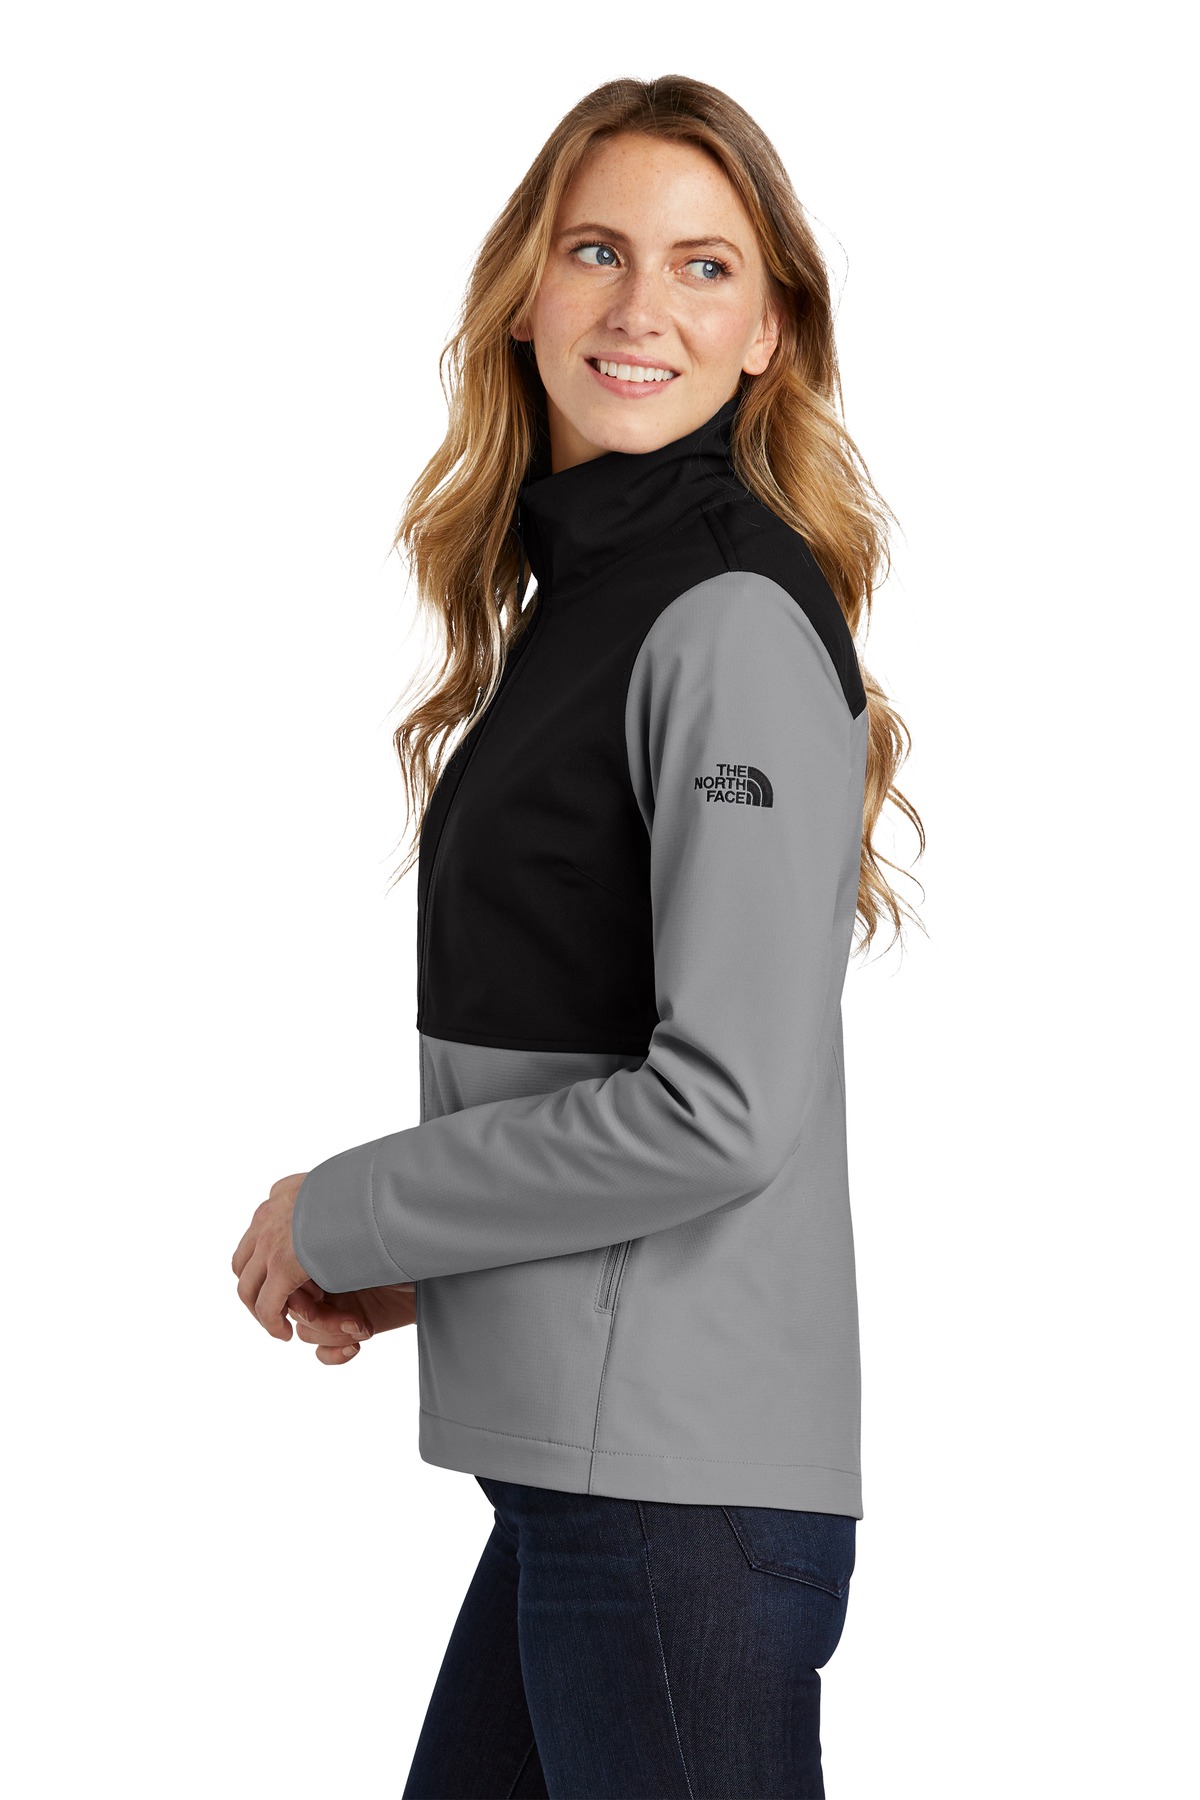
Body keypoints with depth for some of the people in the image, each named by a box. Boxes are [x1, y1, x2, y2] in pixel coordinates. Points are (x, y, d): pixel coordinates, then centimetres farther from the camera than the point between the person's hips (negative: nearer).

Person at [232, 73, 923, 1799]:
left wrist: (347, 1214, -11)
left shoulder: (736, 619, -14)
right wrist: (418, 1262, 7)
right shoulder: (576, 590, 15)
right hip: (585, 1458, 9)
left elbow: (724, 1107, -20)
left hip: (682, 1484, -9)